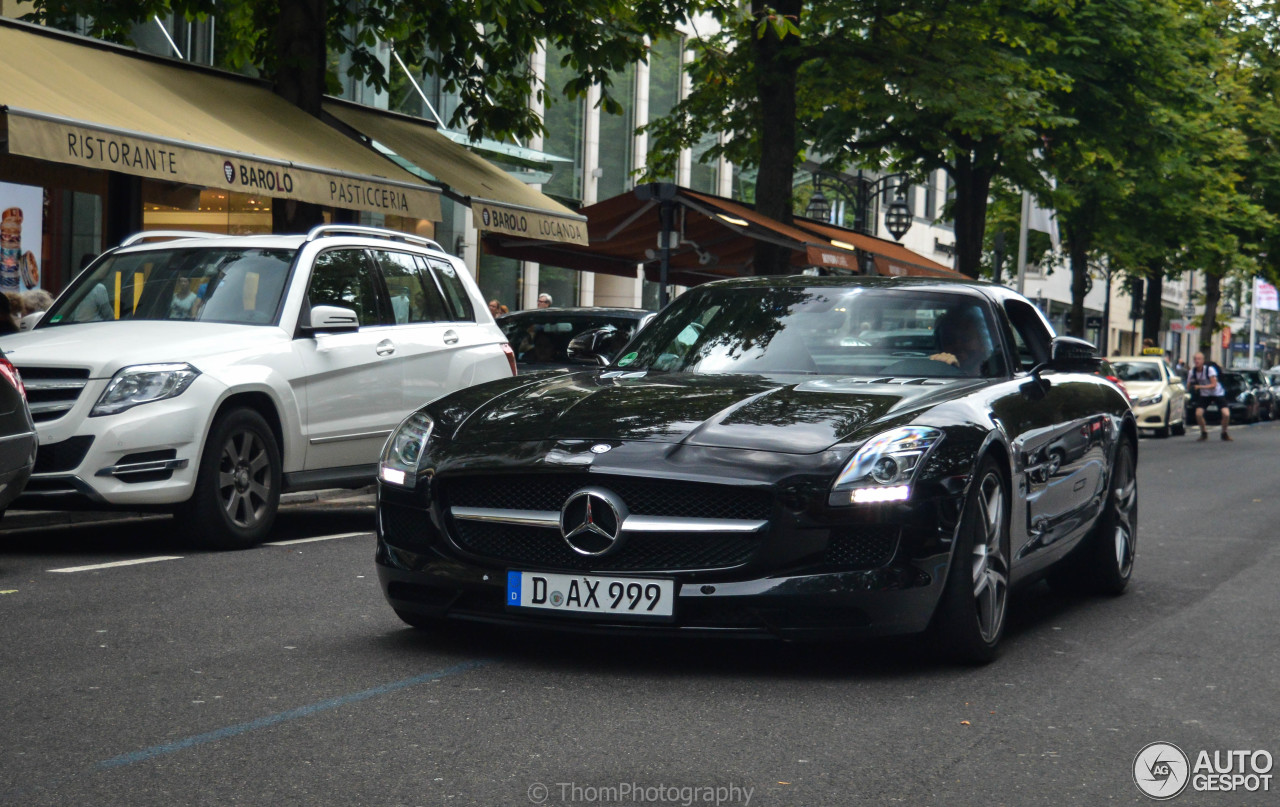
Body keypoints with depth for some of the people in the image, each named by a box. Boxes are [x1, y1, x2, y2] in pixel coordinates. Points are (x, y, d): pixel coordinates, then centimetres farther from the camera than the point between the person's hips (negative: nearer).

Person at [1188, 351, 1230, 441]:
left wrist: (1200, 386, -37)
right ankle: (1204, 433, 5)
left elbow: (1214, 385, -27)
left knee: (1226, 414, -17)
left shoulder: (1209, 369, -21)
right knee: (1198, 414, -20)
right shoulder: (1193, 370, -9)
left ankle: (1224, 434, 10)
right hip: (1204, 395, 3)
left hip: (1217, 394, -3)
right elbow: (1188, 386, -1)